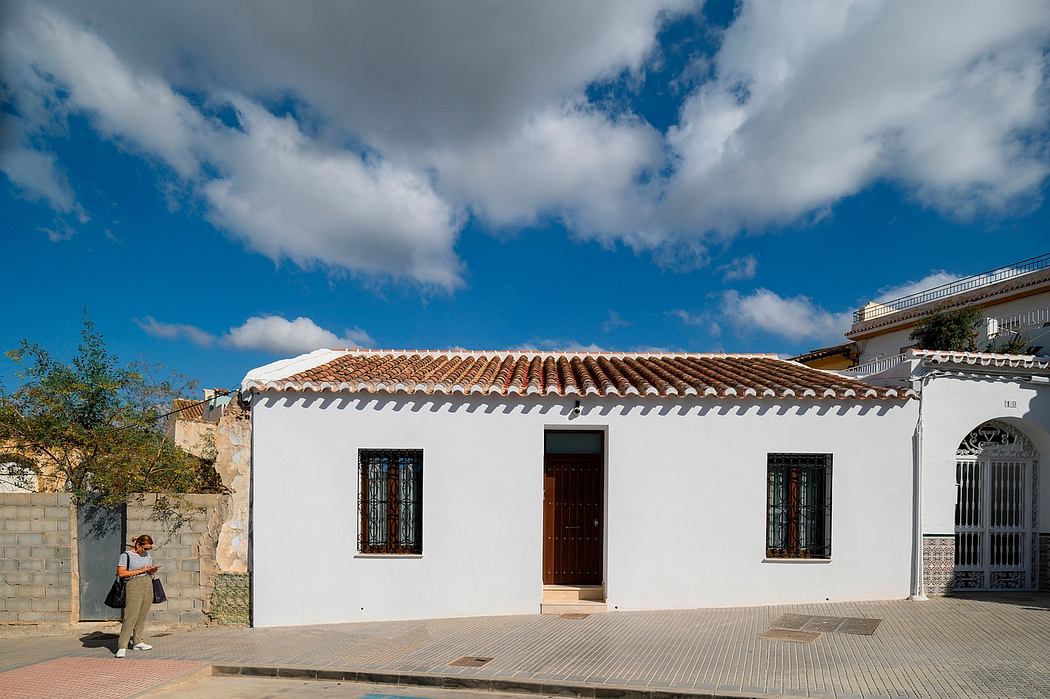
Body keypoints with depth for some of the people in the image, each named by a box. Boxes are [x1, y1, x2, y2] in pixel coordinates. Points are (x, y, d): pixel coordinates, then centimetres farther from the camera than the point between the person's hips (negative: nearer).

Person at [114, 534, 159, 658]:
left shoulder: (147, 555, 15)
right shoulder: (126, 555, -4)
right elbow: (121, 573, -11)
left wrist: (152, 570, 1)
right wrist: (141, 570, -14)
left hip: (148, 585, 6)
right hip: (134, 585, -6)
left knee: (142, 616, 7)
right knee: (130, 616, -12)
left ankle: (138, 642, 16)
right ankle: (122, 646, -8)